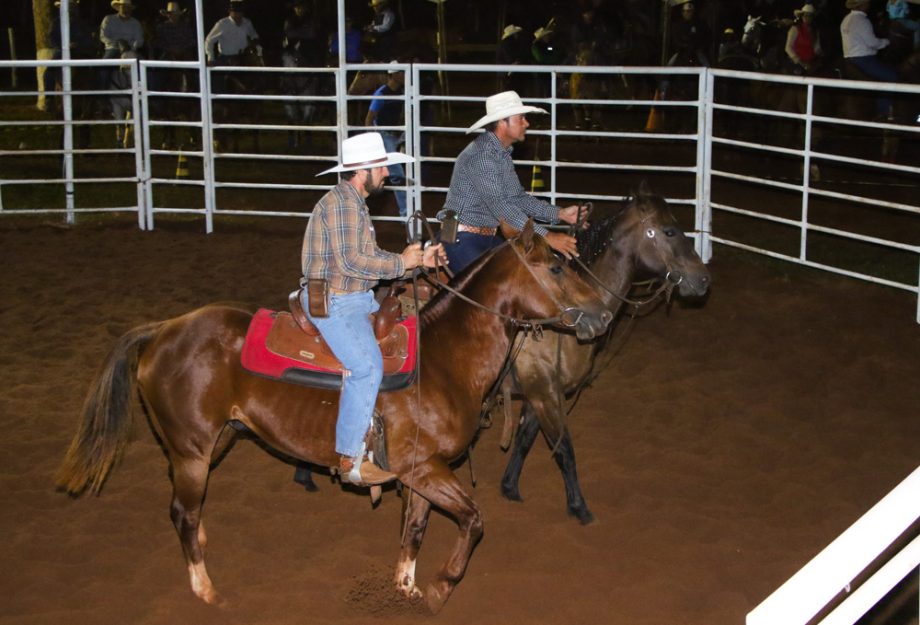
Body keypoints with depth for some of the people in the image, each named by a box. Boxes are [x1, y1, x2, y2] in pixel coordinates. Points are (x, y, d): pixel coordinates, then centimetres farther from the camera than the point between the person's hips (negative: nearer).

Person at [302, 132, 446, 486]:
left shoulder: (355, 203, 17)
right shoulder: (340, 202, -17)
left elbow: (371, 256, 18)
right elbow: (351, 261, -24)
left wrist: (420, 259, 7)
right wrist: (402, 263, -14)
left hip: (359, 298, 11)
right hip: (332, 303, -11)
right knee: (367, 366, -23)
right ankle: (349, 459, -18)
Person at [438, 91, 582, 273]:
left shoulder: (503, 154, 11)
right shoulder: (480, 155, -21)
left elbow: (518, 198, 15)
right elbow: (499, 205, -29)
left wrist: (559, 214, 1)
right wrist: (546, 237, -33)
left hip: (489, 237, 10)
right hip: (462, 238, -10)